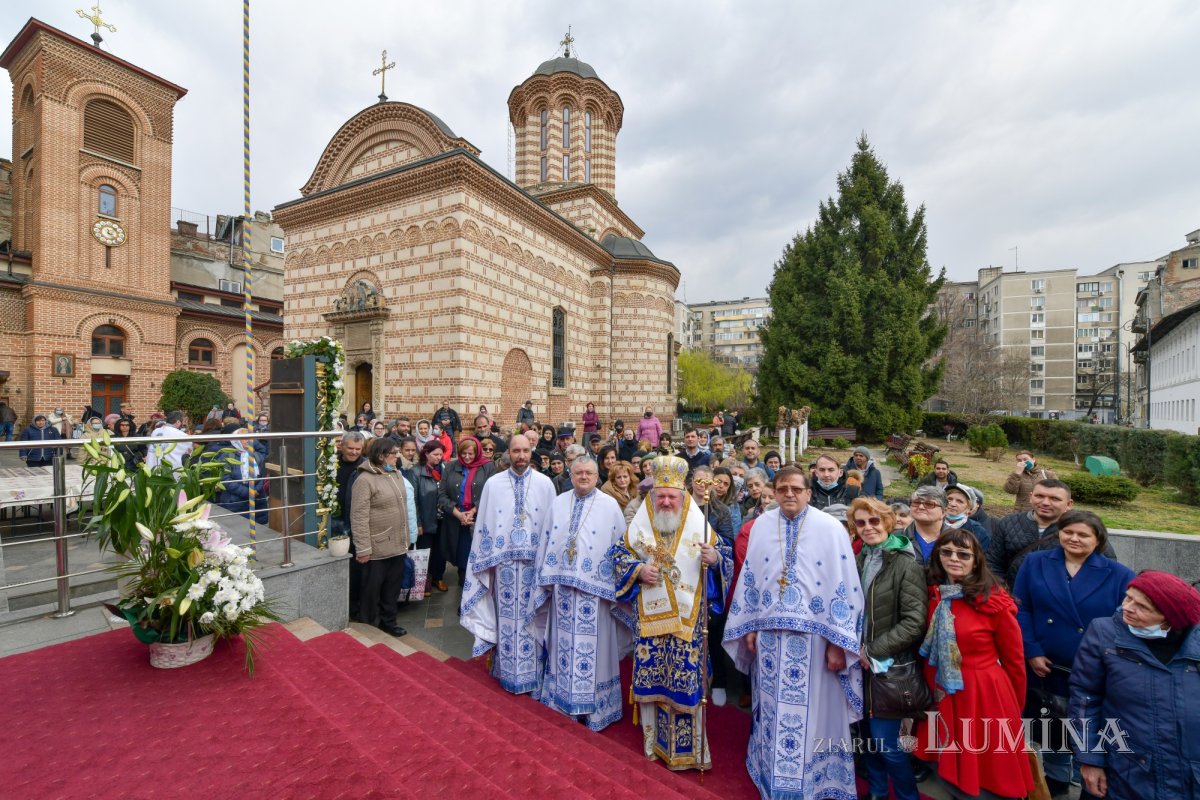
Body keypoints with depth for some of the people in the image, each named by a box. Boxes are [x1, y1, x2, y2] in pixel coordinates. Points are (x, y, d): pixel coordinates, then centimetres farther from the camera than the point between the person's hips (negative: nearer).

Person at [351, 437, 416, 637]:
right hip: (378, 546, -7)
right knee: (373, 587, 10)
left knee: (393, 585, 18)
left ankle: (388, 621, 34)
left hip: (398, 544, 7)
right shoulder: (365, 480, -18)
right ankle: (367, 625, 30)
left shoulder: (395, 474, 7)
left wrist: (407, 536, 16)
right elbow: (359, 517, -19)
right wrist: (363, 548, -20)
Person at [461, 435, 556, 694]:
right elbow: (484, 524, 3)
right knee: (507, 616, 9)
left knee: (531, 616, 8)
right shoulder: (493, 483, 0)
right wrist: (488, 559, 1)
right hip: (503, 561, 0)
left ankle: (531, 673, 26)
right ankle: (507, 672, 28)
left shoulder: (545, 483, -2)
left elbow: (552, 524, 1)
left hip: (535, 561, 0)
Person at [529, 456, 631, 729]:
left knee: (592, 644, 5)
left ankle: (592, 704, 24)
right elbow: (547, 541, 8)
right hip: (562, 585, 3)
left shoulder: (610, 505, -3)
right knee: (564, 640, 14)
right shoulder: (558, 503, 5)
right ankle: (563, 697, 33)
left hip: (595, 587, -3)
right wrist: (546, 577, 7)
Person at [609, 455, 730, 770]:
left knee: (687, 678, 3)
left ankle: (686, 746, 23)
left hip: (688, 617, -1)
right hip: (650, 615, 2)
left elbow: (726, 560, -2)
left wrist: (715, 559, -24)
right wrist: (638, 570, -13)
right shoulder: (640, 525, -1)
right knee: (650, 675, 11)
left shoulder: (700, 526, -5)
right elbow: (619, 555, 5)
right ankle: (654, 737, 34)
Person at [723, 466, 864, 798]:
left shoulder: (830, 529, -9)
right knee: (773, 710, 16)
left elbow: (845, 587, -8)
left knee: (811, 713, 8)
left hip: (813, 637, -3)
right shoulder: (761, 526, 0)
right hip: (770, 634, 3)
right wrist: (749, 627, 7)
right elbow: (750, 579, 6)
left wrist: (838, 642, -9)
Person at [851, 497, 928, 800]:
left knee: (887, 743, 1)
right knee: (868, 734, 17)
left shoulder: (906, 564, -14)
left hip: (889, 667, -5)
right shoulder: (858, 561, 4)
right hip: (862, 664, 5)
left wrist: (873, 651, -17)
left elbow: (914, 622, -18)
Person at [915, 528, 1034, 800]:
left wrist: (1015, 706, 6)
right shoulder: (934, 595, -2)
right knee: (951, 773, 18)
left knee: (988, 776, 11)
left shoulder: (994, 601, -15)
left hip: (985, 695, -4)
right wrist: (931, 687, 8)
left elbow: (1014, 659, -3)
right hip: (943, 695, 4)